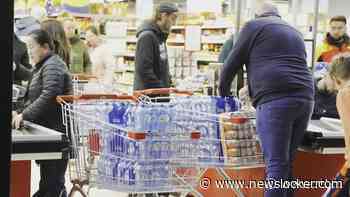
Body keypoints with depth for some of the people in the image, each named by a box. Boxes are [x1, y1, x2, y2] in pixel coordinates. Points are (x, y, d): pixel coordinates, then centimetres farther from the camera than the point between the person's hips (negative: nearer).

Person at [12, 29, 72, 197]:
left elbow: (48, 96, -25)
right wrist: (20, 113, 6)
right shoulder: (42, 66, 19)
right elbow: (34, 97, 21)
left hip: (55, 131, -10)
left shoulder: (52, 66, -12)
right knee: (47, 182, 14)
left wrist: (24, 115, -26)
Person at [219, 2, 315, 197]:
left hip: (275, 100, -6)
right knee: (288, 162, 10)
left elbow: (232, 64, 11)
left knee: (276, 163, -10)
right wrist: (251, 90, 41)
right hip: (305, 99, 6)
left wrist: (223, 92, 27)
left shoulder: (254, 26, 10)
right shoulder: (295, 32, 30)